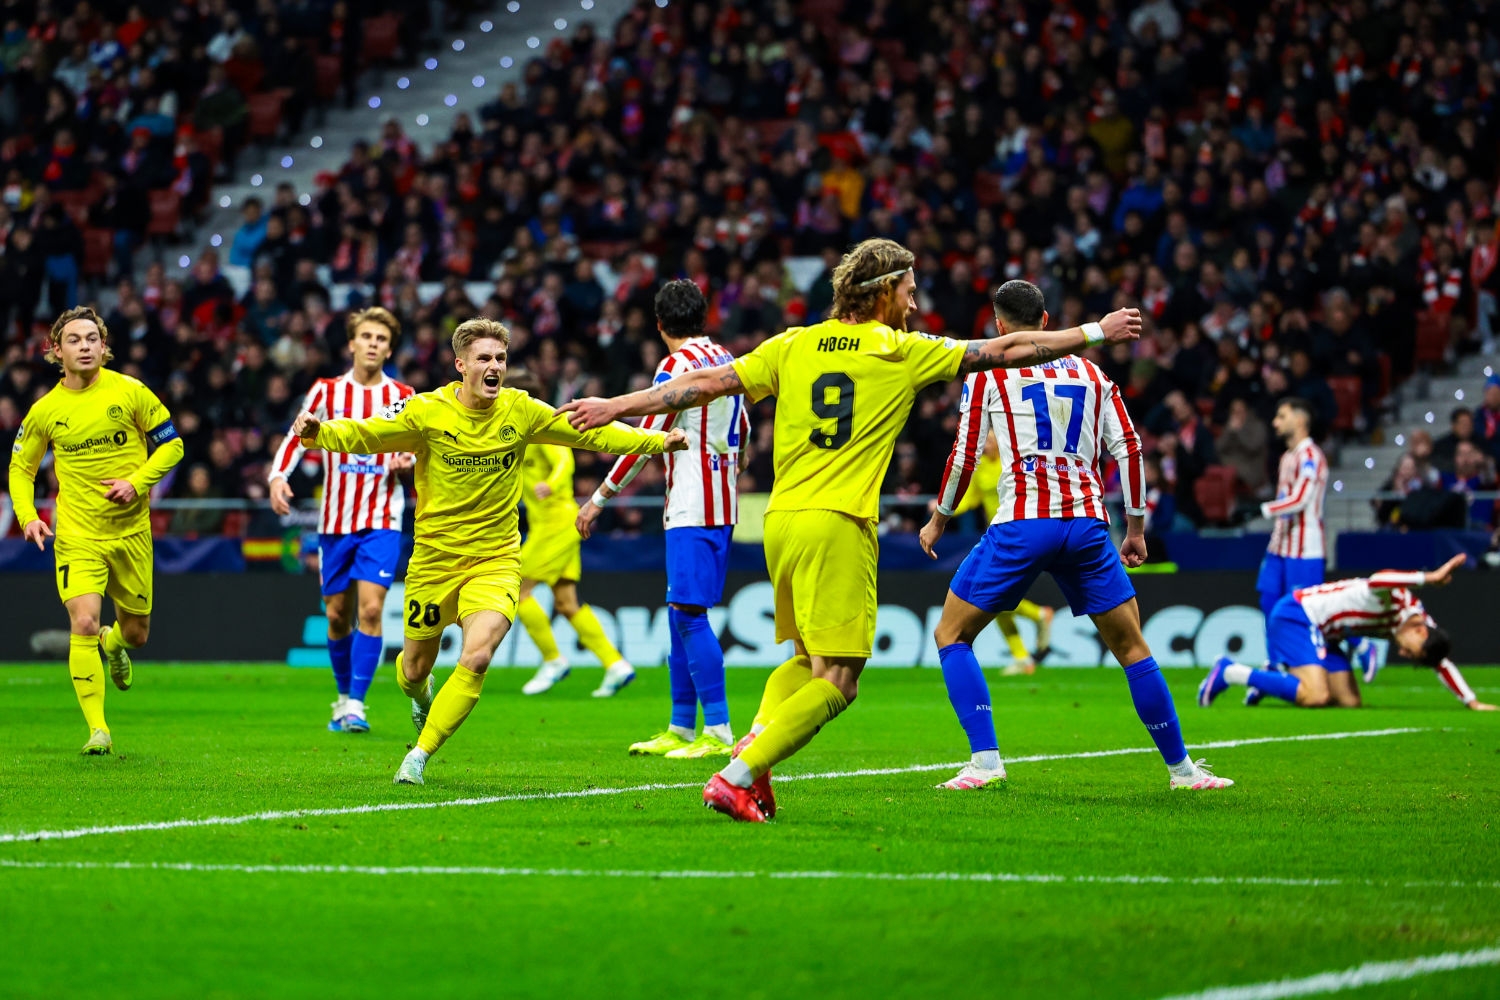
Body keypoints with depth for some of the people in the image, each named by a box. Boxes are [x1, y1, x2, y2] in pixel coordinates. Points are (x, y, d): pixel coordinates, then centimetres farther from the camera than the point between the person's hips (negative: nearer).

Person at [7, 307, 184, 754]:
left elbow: (171, 445, 2)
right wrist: (27, 516, -6)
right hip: (77, 536, -1)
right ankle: (97, 729, -12)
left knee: (136, 632, 11)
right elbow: (21, 467, 11)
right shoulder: (45, 410, -2)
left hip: (131, 530, 1)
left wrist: (137, 482, -13)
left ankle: (113, 643, 51)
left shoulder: (129, 392, -6)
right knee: (83, 623, -19)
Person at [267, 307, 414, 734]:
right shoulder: (327, 391, 3)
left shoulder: (403, 397, 3)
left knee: (370, 607, -15)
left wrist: (407, 461, -10)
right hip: (335, 519, 1)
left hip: (382, 520, -1)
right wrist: (278, 476, -17)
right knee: (338, 614, 6)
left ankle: (356, 706, -13)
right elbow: (297, 437, 0)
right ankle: (344, 696, 26)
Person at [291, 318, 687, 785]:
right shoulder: (427, 411, -10)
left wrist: (656, 440, -4)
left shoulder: (521, 411, -4)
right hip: (434, 558, 0)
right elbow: (364, 434, -13)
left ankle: (419, 756, -7)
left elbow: (590, 432, 3)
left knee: (476, 659, -22)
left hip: (495, 559, 0)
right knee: (416, 667, 13)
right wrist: (319, 432, -34)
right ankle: (419, 692, 53)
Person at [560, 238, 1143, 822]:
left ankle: (755, 738, -3)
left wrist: (616, 408, 14)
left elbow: (708, 383, 8)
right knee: (835, 683, -5)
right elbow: (1007, 351, 7)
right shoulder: (903, 352, 1)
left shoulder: (793, 346, 10)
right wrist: (1097, 333, 17)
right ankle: (736, 779, -17)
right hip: (838, 524, -6)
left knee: (807, 658, 23)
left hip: (781, 520, 6)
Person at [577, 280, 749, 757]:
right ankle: (681, 729, 15)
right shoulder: (726, 359, 13)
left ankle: (719, 731, -15)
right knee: (680, 613, 13)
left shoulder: (678, 364, -11)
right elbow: (742, 431, 25)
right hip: (721, 502, 9)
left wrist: (601, 496, -7)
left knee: (689, 613, -11)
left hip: (692, 507, -9)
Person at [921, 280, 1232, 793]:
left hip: (1021, 523, -3)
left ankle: (985, 760, -5)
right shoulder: (1089, 372, 17)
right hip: (1087, 521, 3)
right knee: (1131, 647, 13)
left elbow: (964, 454, 4)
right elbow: (1129, 447, 13)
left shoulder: (989, 372, 7)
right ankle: (1181, 768, 14)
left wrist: (938, 519, 17)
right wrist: (1136, 528, 20)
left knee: (951, 635, 10)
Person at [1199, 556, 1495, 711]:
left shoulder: (1421, 619, 1)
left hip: (1322, 632, 10)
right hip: (1296, 615, -10)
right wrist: (1429, 578, -50)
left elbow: (1442, 664, 11)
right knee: (1316, 696, -26)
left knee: (1349, 702, 1)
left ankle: (1273, 679, 16)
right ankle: (1231, 673, -13)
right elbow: (1377, 581, -50)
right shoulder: (1394, 601, -25)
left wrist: (1473, 702, 8)